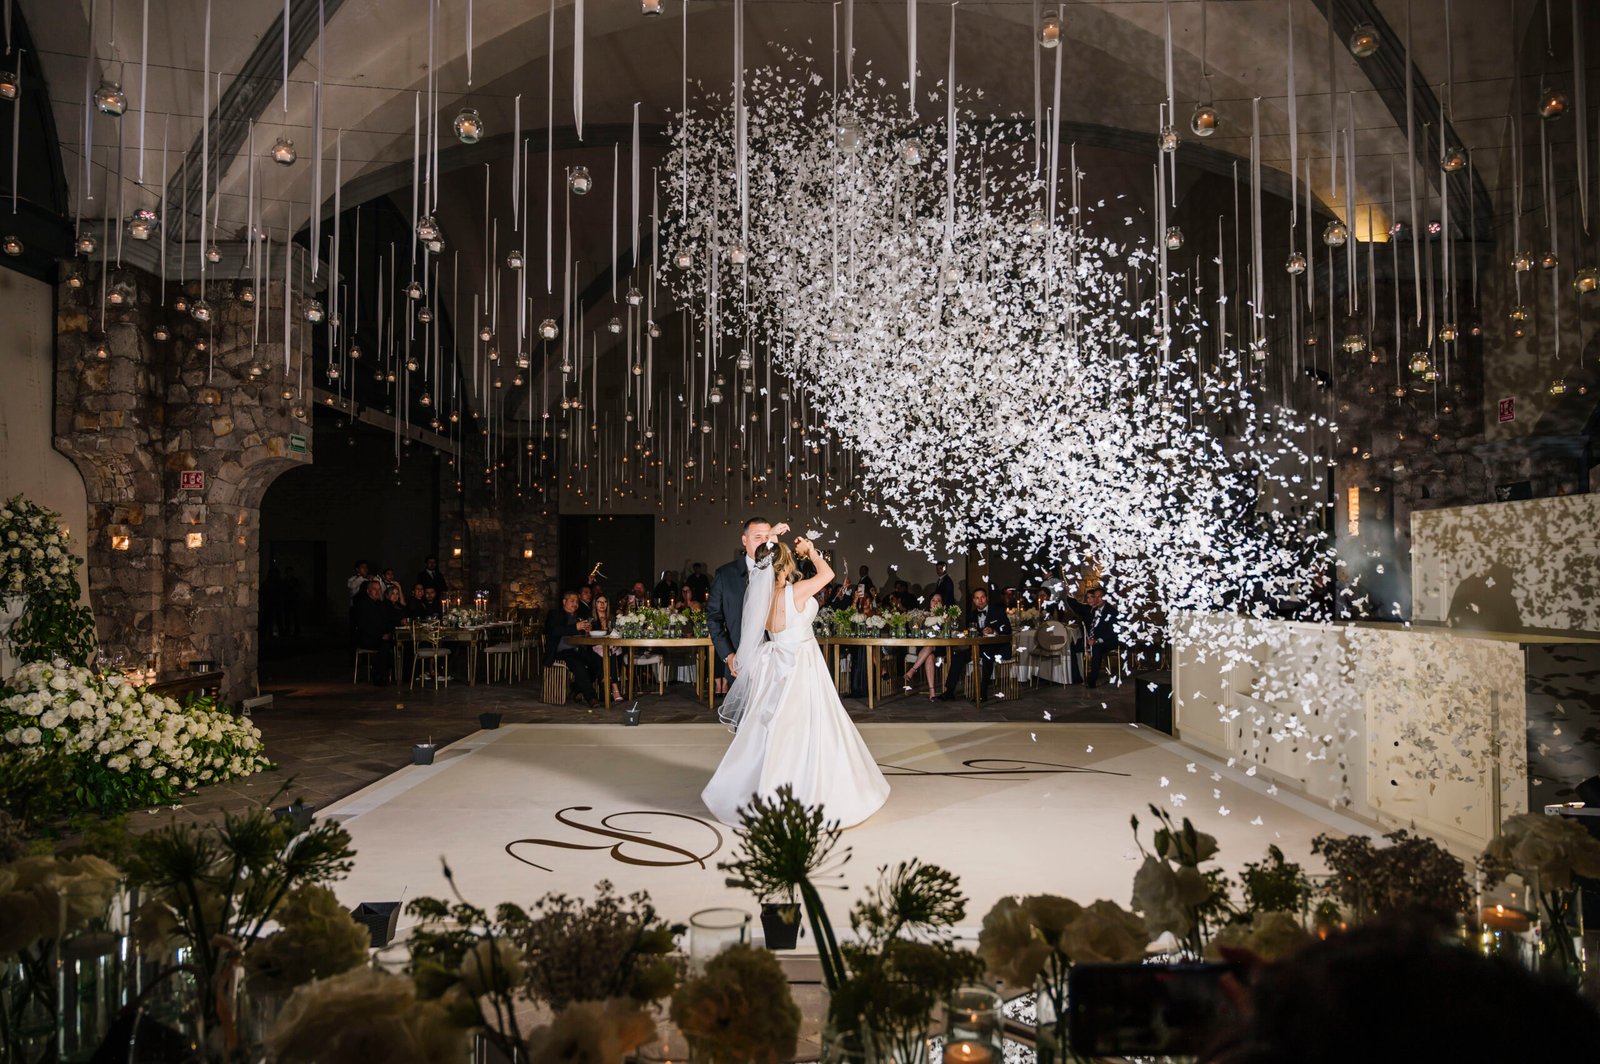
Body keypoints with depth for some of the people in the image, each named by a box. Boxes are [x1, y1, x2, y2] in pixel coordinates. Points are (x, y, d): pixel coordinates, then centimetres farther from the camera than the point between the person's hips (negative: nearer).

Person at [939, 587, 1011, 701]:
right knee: (957, 657, -17)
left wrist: (994, 632, -23)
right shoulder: (971, 615, 16)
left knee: (987, 655, -39)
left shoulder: (998, 611, 4)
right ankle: (949, 691, -18)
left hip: (996, 647, -5)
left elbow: (1007, 630, -5)